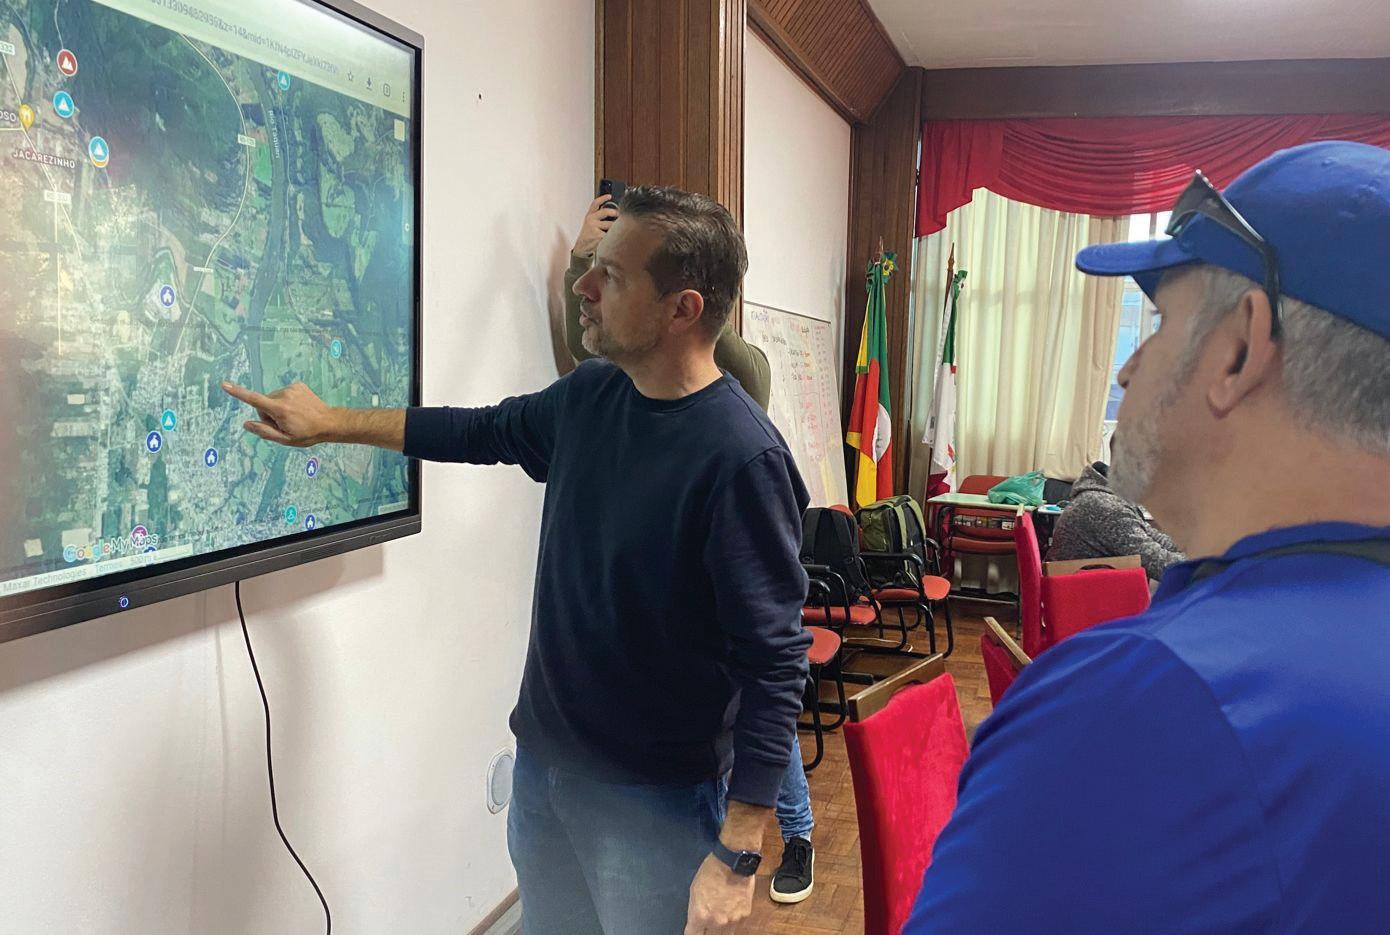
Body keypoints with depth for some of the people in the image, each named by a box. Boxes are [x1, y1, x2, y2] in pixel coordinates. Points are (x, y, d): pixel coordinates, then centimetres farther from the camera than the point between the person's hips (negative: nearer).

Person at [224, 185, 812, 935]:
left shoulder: (739, 458, -24)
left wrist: (737, 853, -19)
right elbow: (483, 432, 18)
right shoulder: (587, 396, -1)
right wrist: (329, 423, 20)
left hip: (655, 797, -7)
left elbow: (775, 662, -21)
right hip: (542, 758, 7)